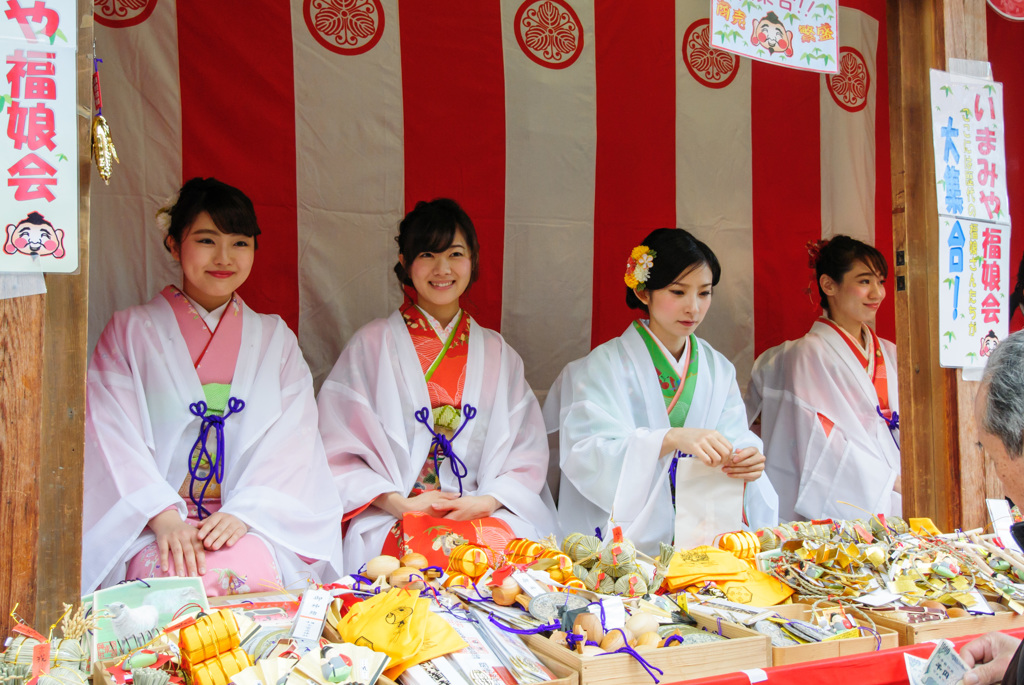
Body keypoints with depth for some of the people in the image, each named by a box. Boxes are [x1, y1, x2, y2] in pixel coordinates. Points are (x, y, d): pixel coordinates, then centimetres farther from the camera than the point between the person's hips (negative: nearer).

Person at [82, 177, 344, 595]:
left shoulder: (275, 339, 14)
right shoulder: (130, 331, 10)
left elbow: (292, 439, 2)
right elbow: (115, 435, -1)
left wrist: (244, 512, -15)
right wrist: (163, 514, -17)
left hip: (253, 519, 1)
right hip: (149, 522, -1)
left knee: (250, 572, -33)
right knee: (176, 576, -33)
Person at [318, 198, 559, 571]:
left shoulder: (498, 354, 16)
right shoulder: (371, 345, 7)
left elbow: (528, 454, 12)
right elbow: (339, 450, 1)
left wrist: (486, 501, -7)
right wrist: (399, 502, -12)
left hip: (487, 516, 3)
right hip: (392, 521, -2)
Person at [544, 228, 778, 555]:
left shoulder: (719, 369, 14)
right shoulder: (604, 366, -2)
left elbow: (735, 440, 7)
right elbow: (590, 455, -16)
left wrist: (747, 462, -17)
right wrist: (673, 438, -29)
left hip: (699, 532, 5)